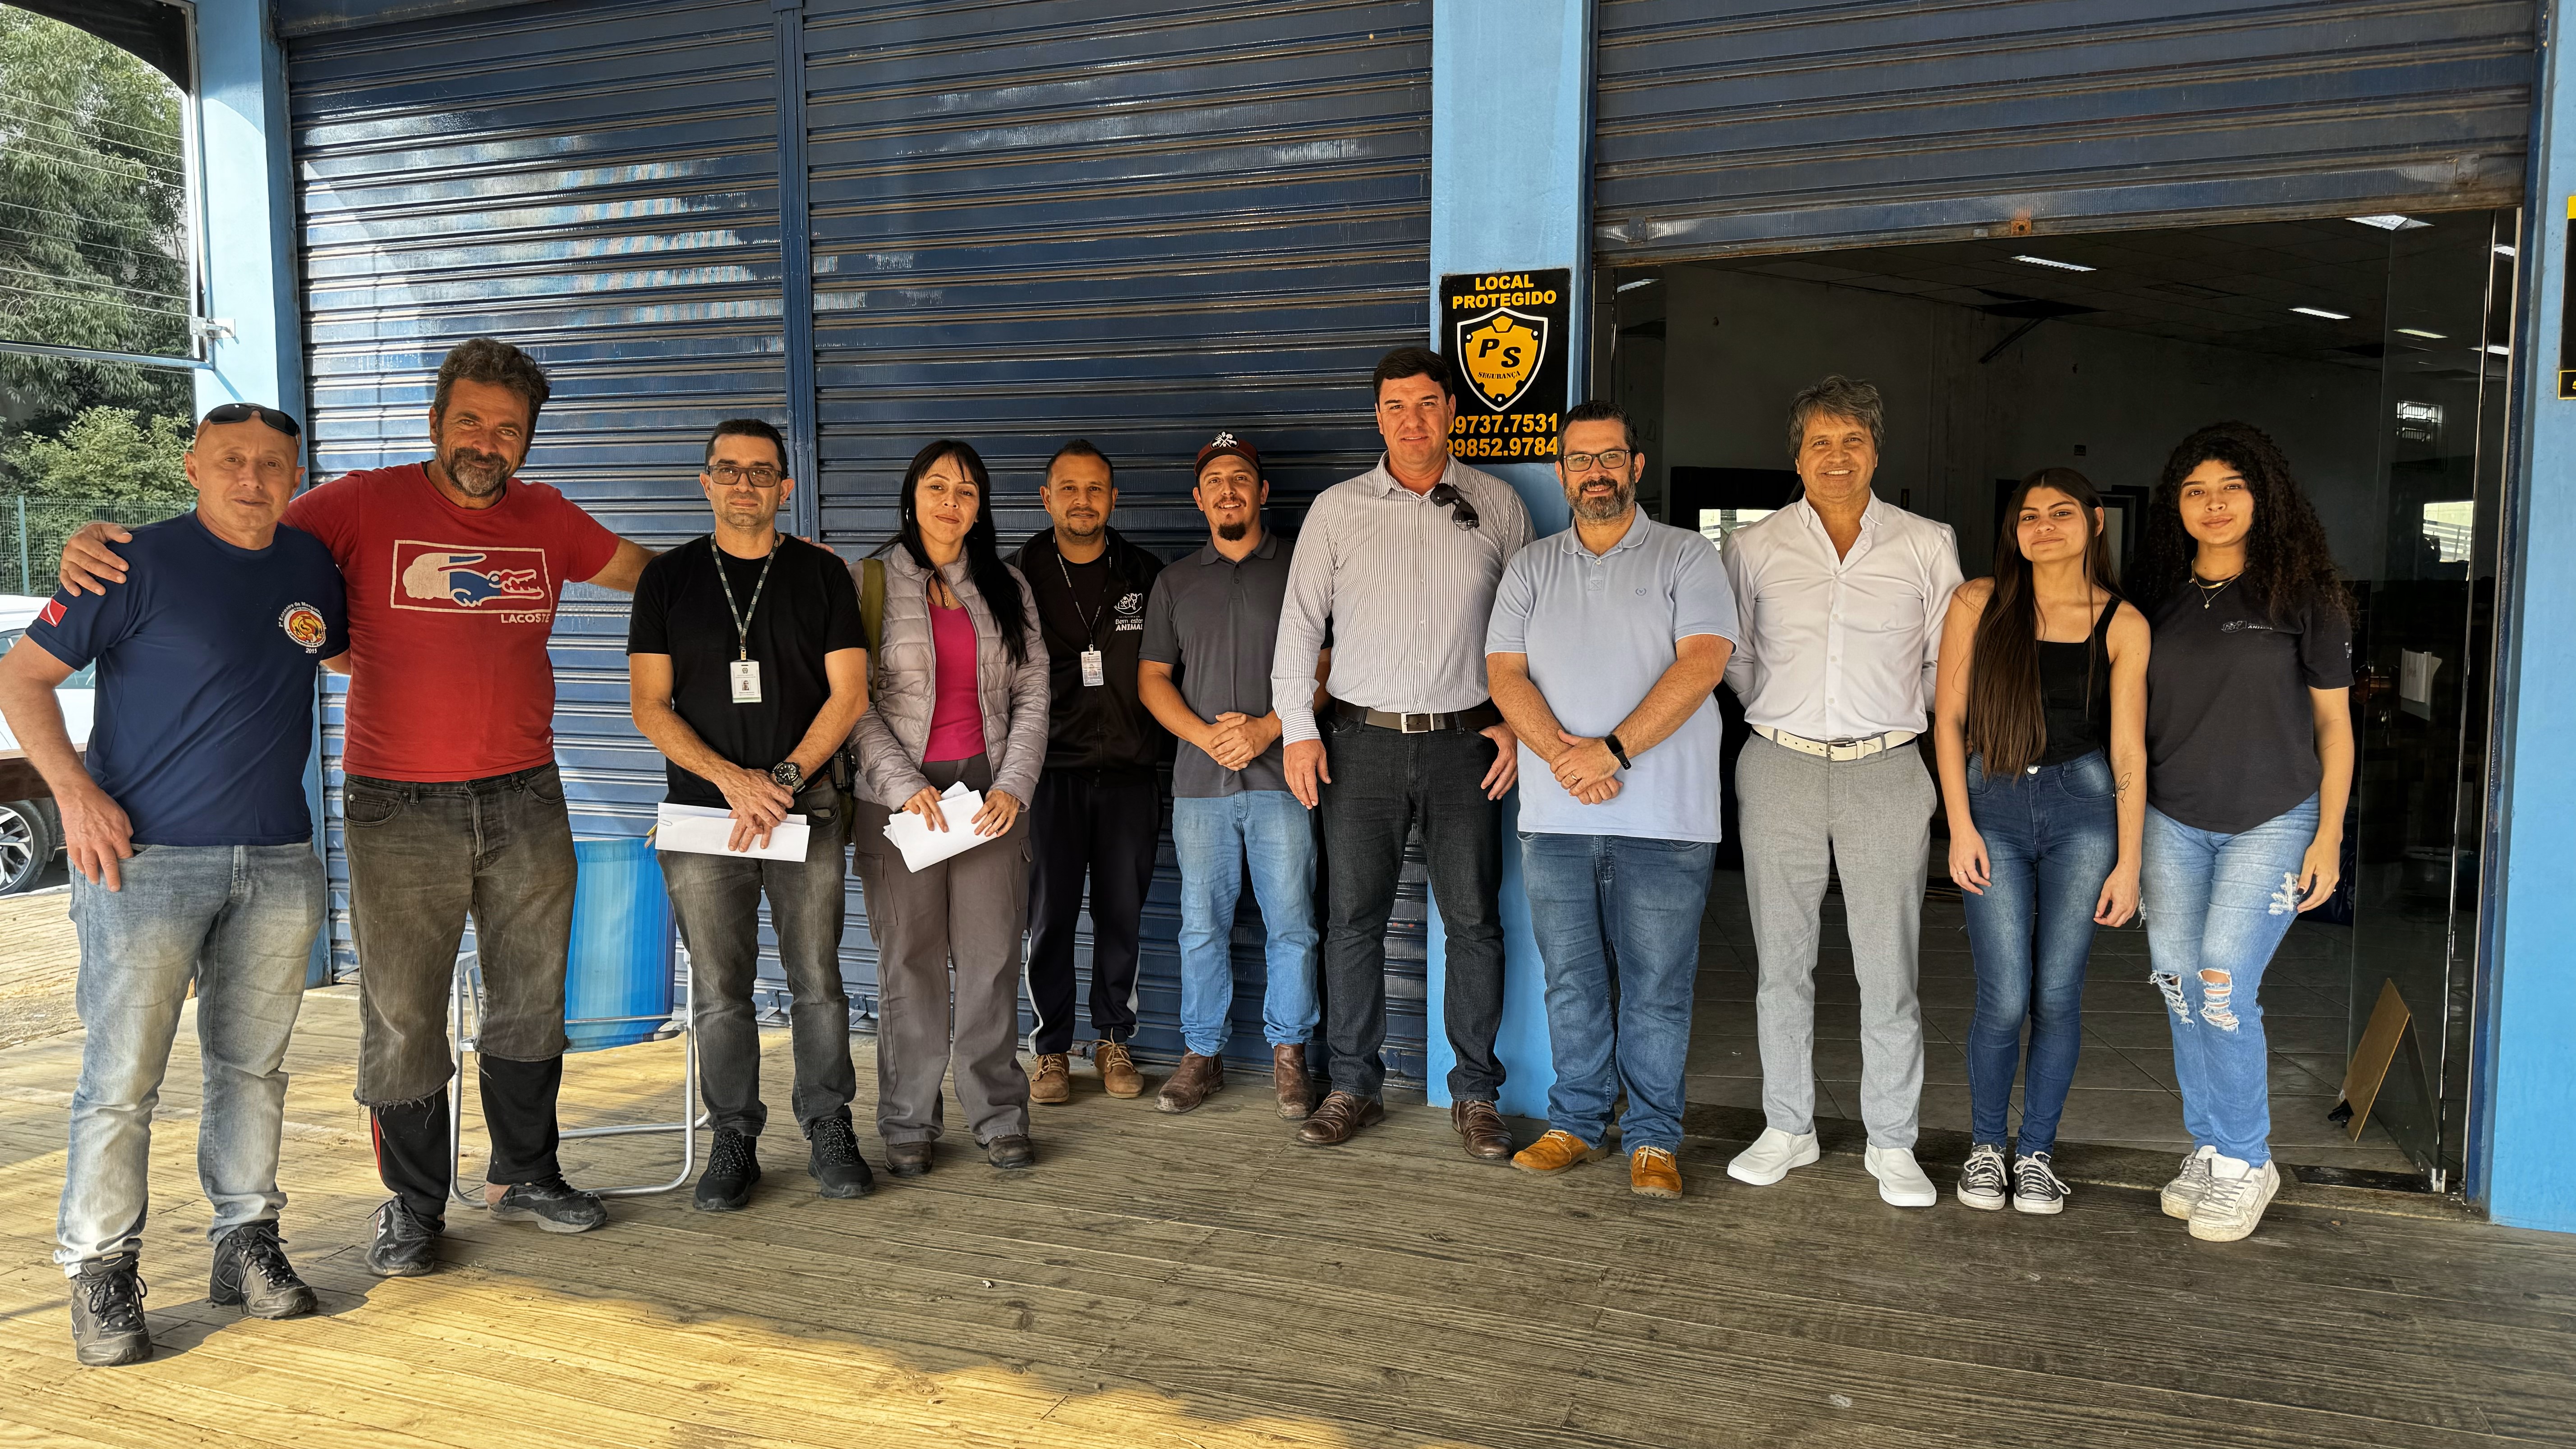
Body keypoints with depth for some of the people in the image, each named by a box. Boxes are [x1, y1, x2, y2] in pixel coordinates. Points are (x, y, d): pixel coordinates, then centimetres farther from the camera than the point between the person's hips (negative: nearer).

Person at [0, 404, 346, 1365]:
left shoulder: (310, 566, 9)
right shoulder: (139, 563, -6)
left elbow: (347, 655, 29)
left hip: (279, 863, 5)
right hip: (147, 859, -5)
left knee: (253, 1066, 12)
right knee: (122, 1077, -2)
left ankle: (248, 1243, 23)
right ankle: (102, 1271, 10)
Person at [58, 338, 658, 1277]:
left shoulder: (545, 518, 7)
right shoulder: (367, 506, -3)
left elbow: (641, 570, 21)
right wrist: (107, 548, -18)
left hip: (526, 802, 4)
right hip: (399, 810, -3)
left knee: (531, 1000, 13)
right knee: (402, 1013, 3)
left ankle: (522, 1175, 30)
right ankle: (413, 1204, 20)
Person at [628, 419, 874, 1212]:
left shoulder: (822, 574, 6)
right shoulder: (668, 578, 6)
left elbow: (849, 695, 1)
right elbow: (650, 706, 1)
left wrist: (784, 777, -11)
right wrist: (731, 777, -12)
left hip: (807, 808, 0)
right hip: (703, 812, 0)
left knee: (818, 978, 2)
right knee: (720, 989, 3)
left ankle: (829, 1131, 16)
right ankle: (734, 1140, 16)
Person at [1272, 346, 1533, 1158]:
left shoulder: (1496, 505, 6)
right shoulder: (1337, 509, 6)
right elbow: (1300, 621, 7)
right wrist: (1297, 727, -1)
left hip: (1464, 742, 0)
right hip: (1362, 740, 0)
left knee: (1474, 921, 2)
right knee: (1352, 919, 3)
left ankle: (1475, 1095, 13)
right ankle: (1353, 1087, 15)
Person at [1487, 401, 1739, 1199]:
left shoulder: (1686, 557, 4)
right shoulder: (1530, 567, 14)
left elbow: (1702, 662, -9)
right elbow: (1505, 671, 4)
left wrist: (1612, 749, -17)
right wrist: (1563, 754, -14)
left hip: (1663, 816, -3)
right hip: (1555, 816, 3)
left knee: (1657, 985, 2)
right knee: (1570, 980, 10)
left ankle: (1653, 1139, 14)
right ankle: (1577, 1123, 23)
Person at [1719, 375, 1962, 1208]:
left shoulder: (1927, 546, 6)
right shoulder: (1755, 548, 6)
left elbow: (1951, 662, 13)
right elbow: (1732, 658, 15)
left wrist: (1886, 713, 11)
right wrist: (1789, 713, 11)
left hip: (1885, 771, -1)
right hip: (1780, 770, 1)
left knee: (1888, 968, 0)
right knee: (1782, 961, 7)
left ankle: (1892, 1145, 12)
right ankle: (1787, 1129, 19)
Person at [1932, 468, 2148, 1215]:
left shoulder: (2122, 624, 2)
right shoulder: (1979, 604, 1)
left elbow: (2128, 749, 2)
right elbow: (1948, 718, 2)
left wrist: (2128, 862, -1)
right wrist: (1960, 826, -5)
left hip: (2082, 805, 1)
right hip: (1994, 806, -1)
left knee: (2058, 994, 2)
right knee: (2005, 999, -4)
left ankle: (2037, 1152, 20)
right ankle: (1985, 1146, 18)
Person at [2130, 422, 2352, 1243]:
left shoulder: (2300, 596, -1)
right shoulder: (2161, 598, 7)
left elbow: (2333, 724, 2)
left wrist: (2329, 837, -3)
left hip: (2272, 822, -3)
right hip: (2173, 824, 4)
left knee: (2224, 985, -12)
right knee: (2181, 988, 3)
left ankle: (2245, 1163, 4)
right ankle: (2209, 1149, 18)